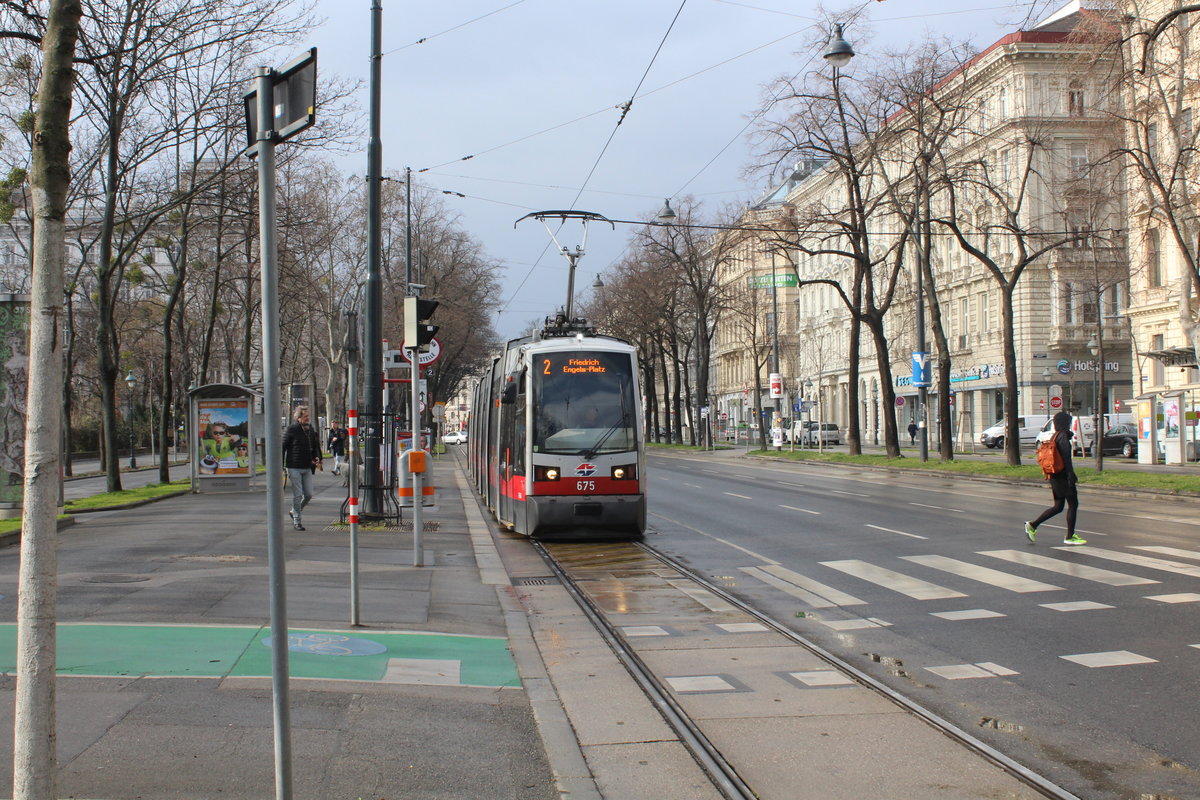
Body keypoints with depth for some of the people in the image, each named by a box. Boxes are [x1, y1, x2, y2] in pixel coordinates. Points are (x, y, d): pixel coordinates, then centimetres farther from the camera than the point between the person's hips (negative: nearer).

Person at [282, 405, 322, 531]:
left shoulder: (310, 429, 10)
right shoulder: (291, 429, -7)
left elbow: (316, 446, 20)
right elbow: (282, 447, -6)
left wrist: (317, 459, 3)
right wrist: (280, 466, -9)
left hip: (307, 468, 5)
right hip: (294, 468, -5)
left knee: (309, 494, 5)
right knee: (297, 495, -3)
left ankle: (294, 512, 29)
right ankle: (296, 521, 9)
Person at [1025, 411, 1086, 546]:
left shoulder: (1055, 436, 15)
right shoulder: (1063, 436, -14)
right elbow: (1066, 458, -19)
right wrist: (1071, 477, -21)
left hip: (1055, 476, 9)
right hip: (1063, 476, -9)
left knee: (1058, 506, 11)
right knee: (1073, 504, 0)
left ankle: (1032, 525, 4)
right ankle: (1070, 537, 3)